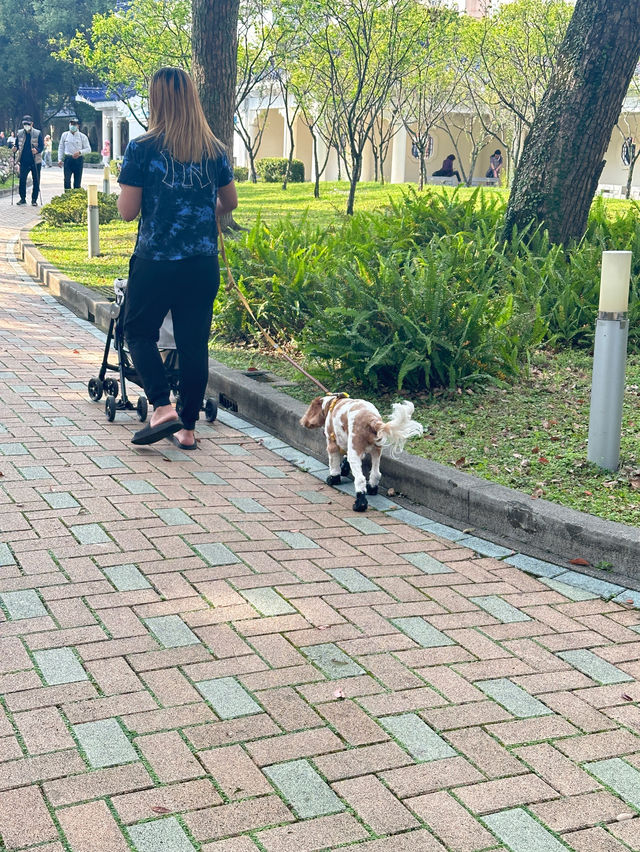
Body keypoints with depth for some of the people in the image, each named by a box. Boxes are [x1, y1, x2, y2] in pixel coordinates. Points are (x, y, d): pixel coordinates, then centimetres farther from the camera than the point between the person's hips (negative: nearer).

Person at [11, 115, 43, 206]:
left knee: (36, 181, 2)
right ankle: (22, 198, 11)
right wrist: (14, 148, -11)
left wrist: (37, 150, -25)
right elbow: (16, 144, 12)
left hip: (35, 161, -2)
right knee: (22, 180, 0)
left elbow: (42, 146, -5)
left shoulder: (38, 133, -3)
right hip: (24, 161, 2)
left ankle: (34, 199, 11)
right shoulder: (20, 133, 6)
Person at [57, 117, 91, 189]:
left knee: (77, 182, 2)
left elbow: (88, 149, 2)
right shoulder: (64, 135, 8)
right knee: (67, 180, -10)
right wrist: (60, 159, 4)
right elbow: (61, 148, 13)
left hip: (78, 160, 0)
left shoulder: (82, 136, 3)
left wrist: (79, 152, -15)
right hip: (68, 159, 0)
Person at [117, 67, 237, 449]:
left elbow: (127, 211, -8)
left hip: (155, 260, -3)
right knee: (194, 342, 9)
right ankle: (188, 428, 13)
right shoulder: (214, 150, 5)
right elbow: (230, 203, 15)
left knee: (140, 333, 13)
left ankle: (163, 407, -5)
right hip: (203, 263, 4)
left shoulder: (142, 149, -8)